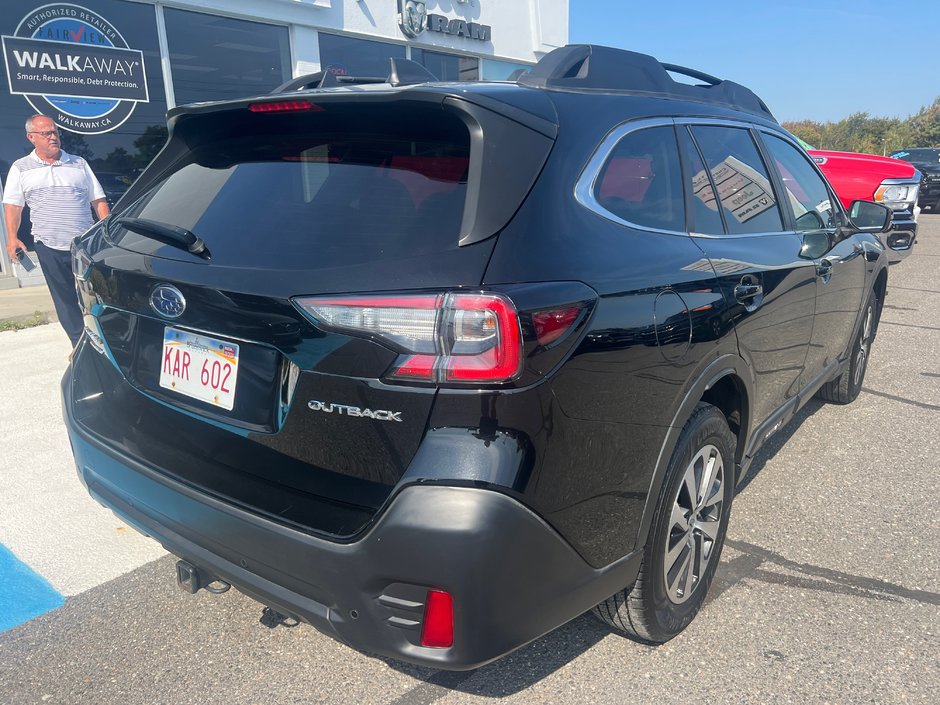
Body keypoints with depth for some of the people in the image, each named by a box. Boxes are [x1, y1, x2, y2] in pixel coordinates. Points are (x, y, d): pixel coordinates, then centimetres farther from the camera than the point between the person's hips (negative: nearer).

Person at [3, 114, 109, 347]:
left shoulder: (79, 164, 10)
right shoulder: (21, 168, 9)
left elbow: (98, 200, 9)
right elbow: (12, 206, 9)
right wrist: (12, 238, -2)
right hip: (49, 247, 0)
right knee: (65, 299, 5)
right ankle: (80, 344, 15)